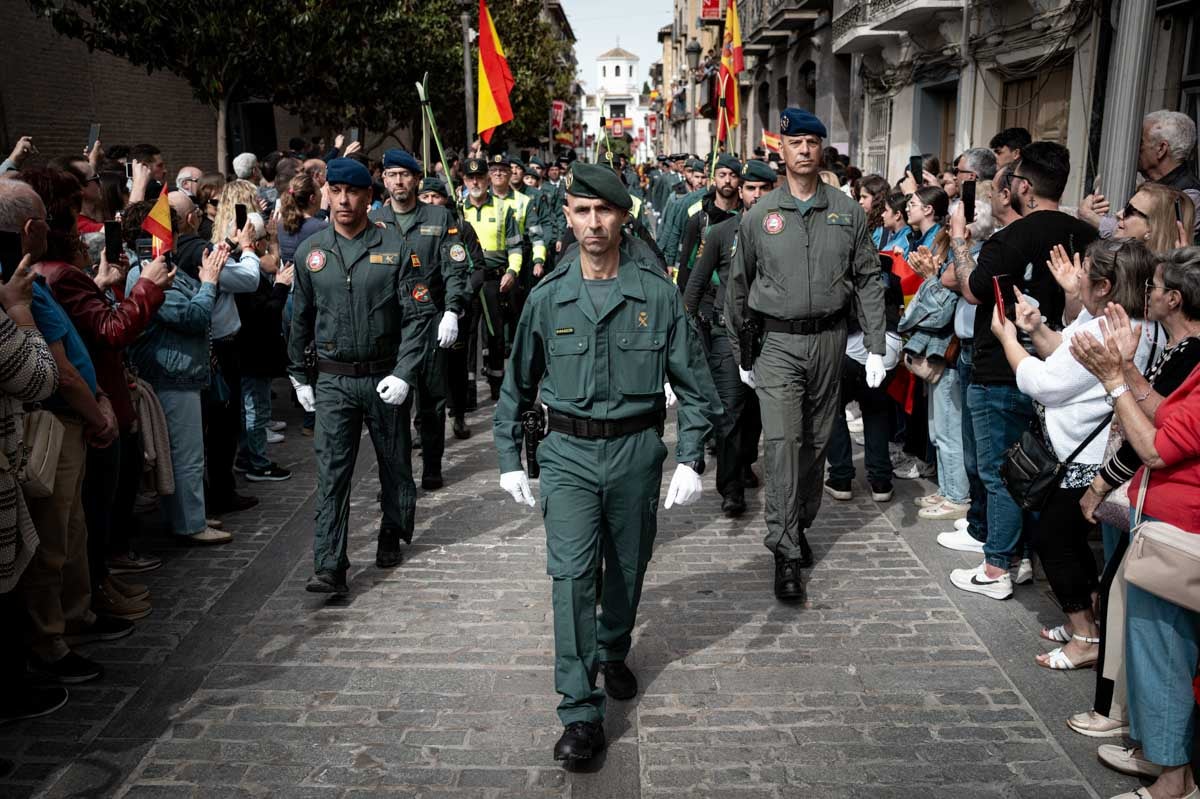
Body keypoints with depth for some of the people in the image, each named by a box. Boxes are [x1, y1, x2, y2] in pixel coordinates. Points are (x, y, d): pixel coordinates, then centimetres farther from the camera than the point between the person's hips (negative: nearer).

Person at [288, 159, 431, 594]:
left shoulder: (395, 247, -4)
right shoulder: (310, 252, 5)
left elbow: (418, 314, -7)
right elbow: (300, 320, 13)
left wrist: (404, 374, -15)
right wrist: (299, 376, 12)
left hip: (385, 377, -1)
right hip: (333, 380, 1)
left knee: (395, 463, 13)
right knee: (331, 472, -5)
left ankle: (392, 535, 35)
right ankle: (329, 567, -3)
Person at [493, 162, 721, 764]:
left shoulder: (657, 293, -4)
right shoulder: (547, 298, -1)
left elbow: (694, 385, 0)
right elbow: (517, 386, 9)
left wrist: (689, 459, -7)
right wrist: (510, 459, 6)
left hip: (636, 450, 1)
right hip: (568, 453, 0)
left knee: (628, 568, 16)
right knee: (571, 572, -9)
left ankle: (613, 653, 44)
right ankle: (581, 713, -2)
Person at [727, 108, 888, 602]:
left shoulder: (847, 213, 4)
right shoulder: (759, 215, 1)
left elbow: (869, 280, 5)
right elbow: (738, 287, 8)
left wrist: (876, 347, -2)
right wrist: (740, 353, 10)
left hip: (829, 339, 2)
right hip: (777, 343, -2)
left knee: (817, 441, 11)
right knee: (783, 442, -11)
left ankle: (801, 526, 31)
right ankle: (785, 552, -6)